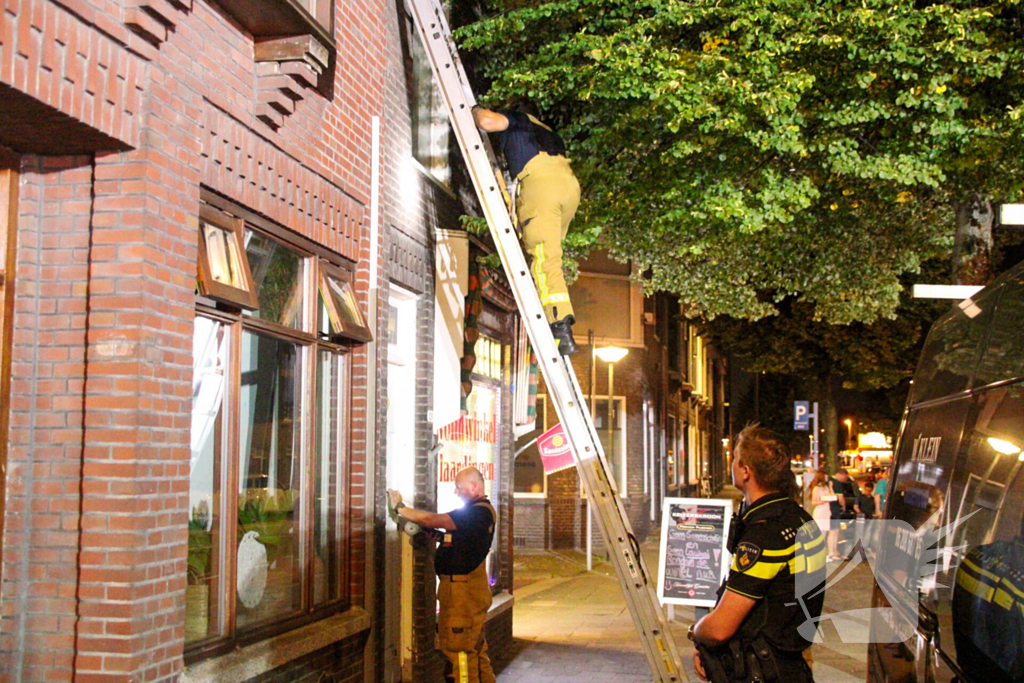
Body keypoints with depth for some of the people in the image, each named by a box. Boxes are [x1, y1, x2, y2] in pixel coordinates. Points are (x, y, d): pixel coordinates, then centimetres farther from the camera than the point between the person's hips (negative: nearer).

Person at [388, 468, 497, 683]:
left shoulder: (477, 513, -20)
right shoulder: (481, 510, 15)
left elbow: (432, 520, -23)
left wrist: (399, 507, -13)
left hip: (463, 591, -11)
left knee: (459, 650, -5)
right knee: (476, 648, 19)